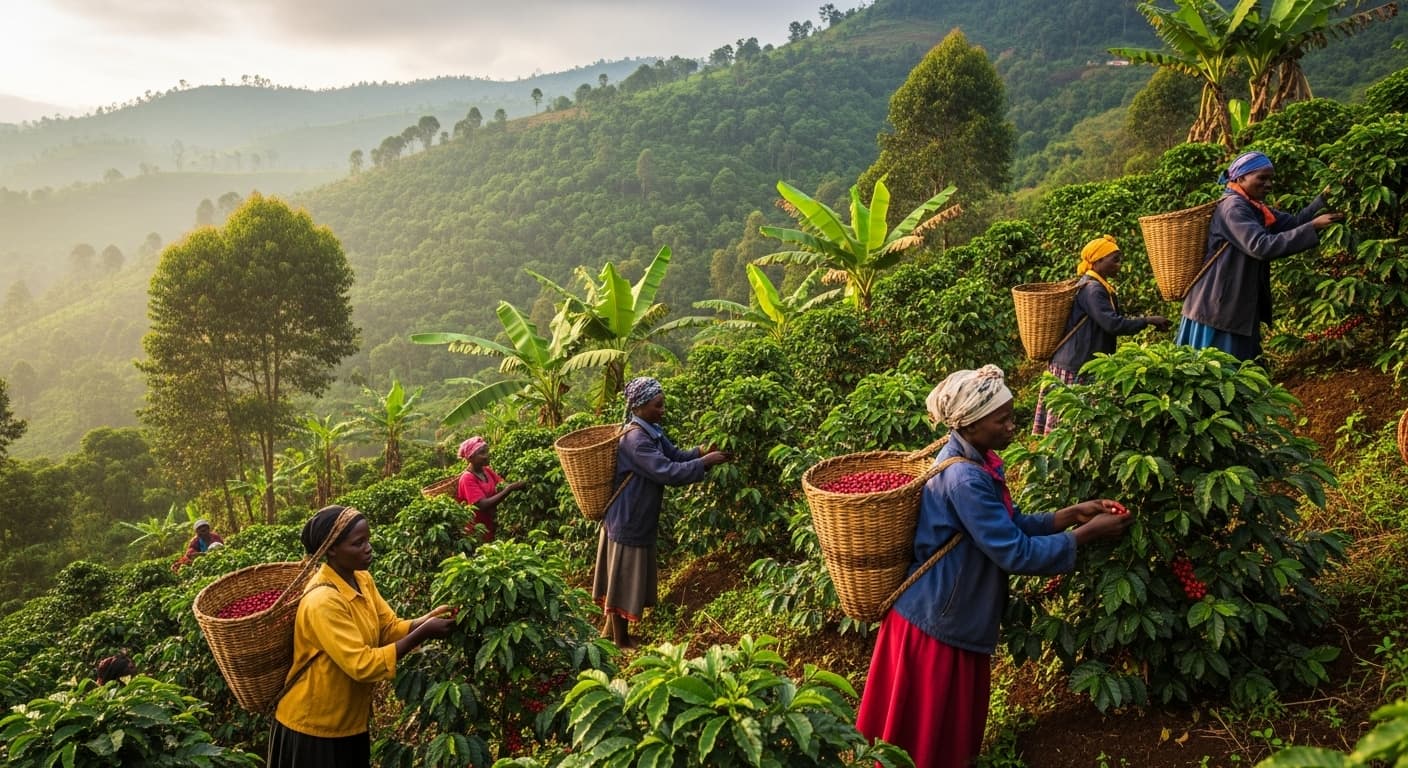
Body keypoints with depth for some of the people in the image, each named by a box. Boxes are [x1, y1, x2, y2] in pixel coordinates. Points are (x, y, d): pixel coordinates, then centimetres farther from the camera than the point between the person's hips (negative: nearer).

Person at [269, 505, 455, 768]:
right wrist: (422, 634, -30)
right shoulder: (322, 601, -28)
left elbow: (390, 628, 1)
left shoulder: (362, 580, -1)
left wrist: (428, 619, -17)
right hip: (314, 727, -7)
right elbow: (362, 665, -30)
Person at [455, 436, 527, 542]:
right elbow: (483, 505, -28)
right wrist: (510, 488, -33)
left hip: (490, 529, 7)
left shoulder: (488, 471, 4)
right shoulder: (467, 478, -18)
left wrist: (516, 485, -25)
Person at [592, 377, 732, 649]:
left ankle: (610, 629, 36)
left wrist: (701, 451, -9)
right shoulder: (635, 440, -26)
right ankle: (621, 642, 21)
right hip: (628, 521, -9)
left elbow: (675, 456, 8)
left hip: (639, 518, 9)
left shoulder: (653, 431, 4)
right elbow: (668, 472, -30)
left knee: (622, 579, 21)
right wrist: (704, 462, -24)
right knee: (623, 580, 6)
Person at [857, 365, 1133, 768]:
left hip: (959, 614, 9)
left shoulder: (976, 460, 1)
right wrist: (1087, 533, -18)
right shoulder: (964, 478, -29)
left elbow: (1011, 525, 8)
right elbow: (1015, 552, -26)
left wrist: (1071, 514, -2)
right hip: (936, 619, -9)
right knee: (927, 727, 10)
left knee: (957, 717, 24)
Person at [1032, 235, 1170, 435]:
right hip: (1077, 365, -10)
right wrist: (1147, 321, -17)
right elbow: (1113, 324, -24)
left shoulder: (1098, 286, 15)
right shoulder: (1092, 289, -17)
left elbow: (1112, 319, 22)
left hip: (1086, 362, 10)